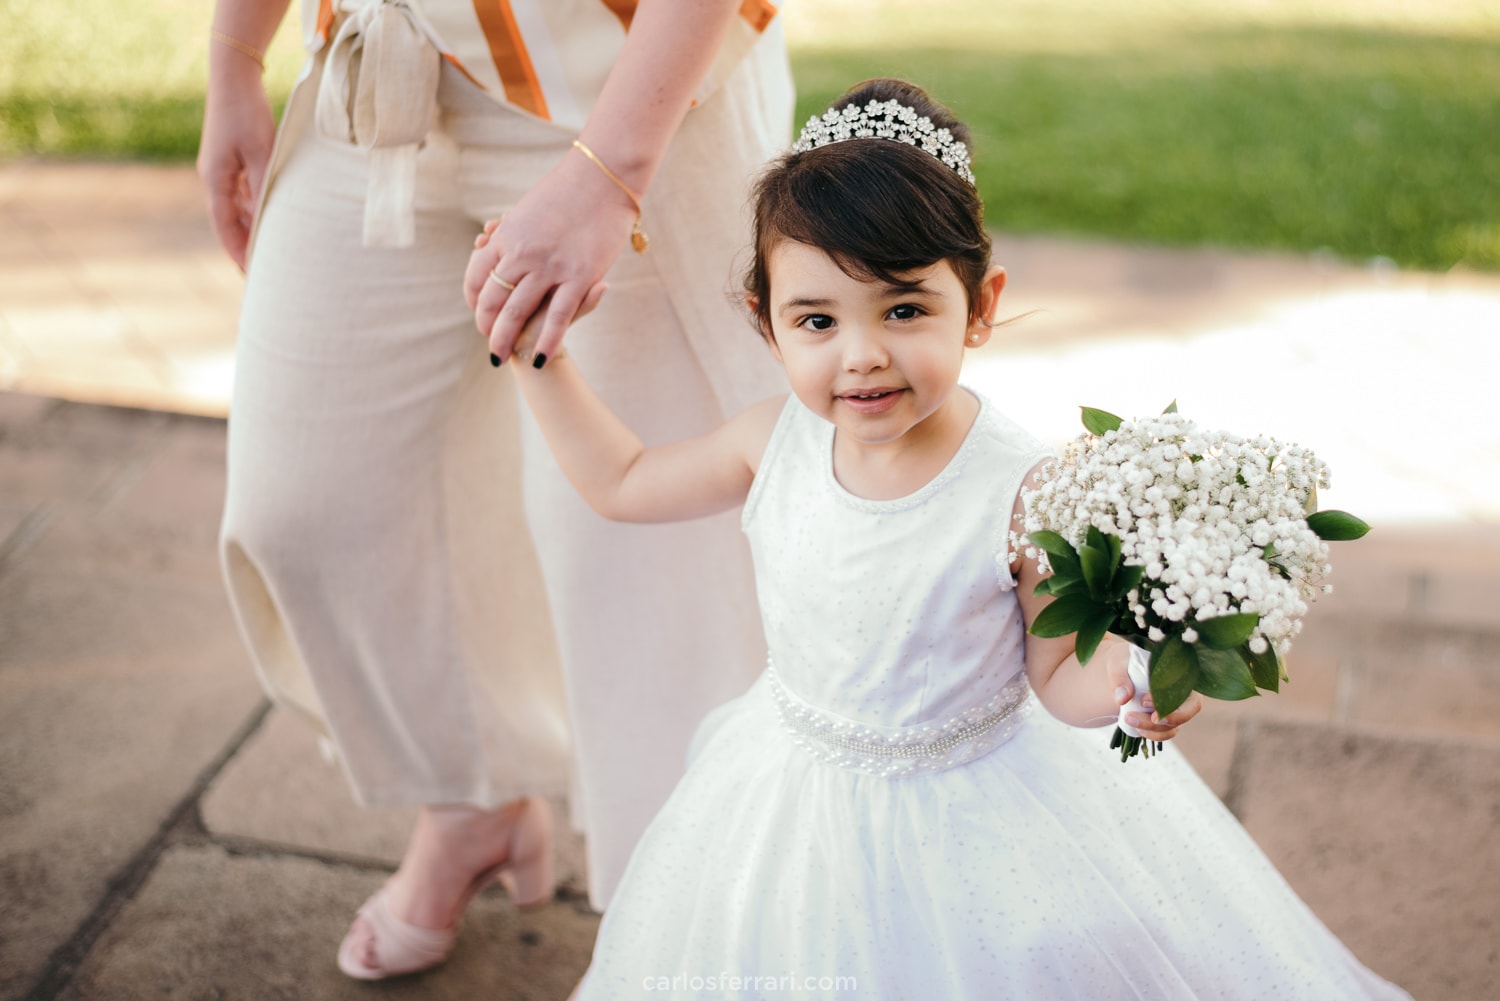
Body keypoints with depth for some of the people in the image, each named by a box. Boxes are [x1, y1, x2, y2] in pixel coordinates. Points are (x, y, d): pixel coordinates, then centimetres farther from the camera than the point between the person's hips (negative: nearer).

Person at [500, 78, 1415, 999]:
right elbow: (622, 482, 5)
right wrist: (538, 348, 1)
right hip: (794, 811, 4)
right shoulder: (778, 440, -12)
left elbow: (1057, 675, -15)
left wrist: (1121, 679, -38)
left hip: (976, 814, -4)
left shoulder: (1023, 490, -26)